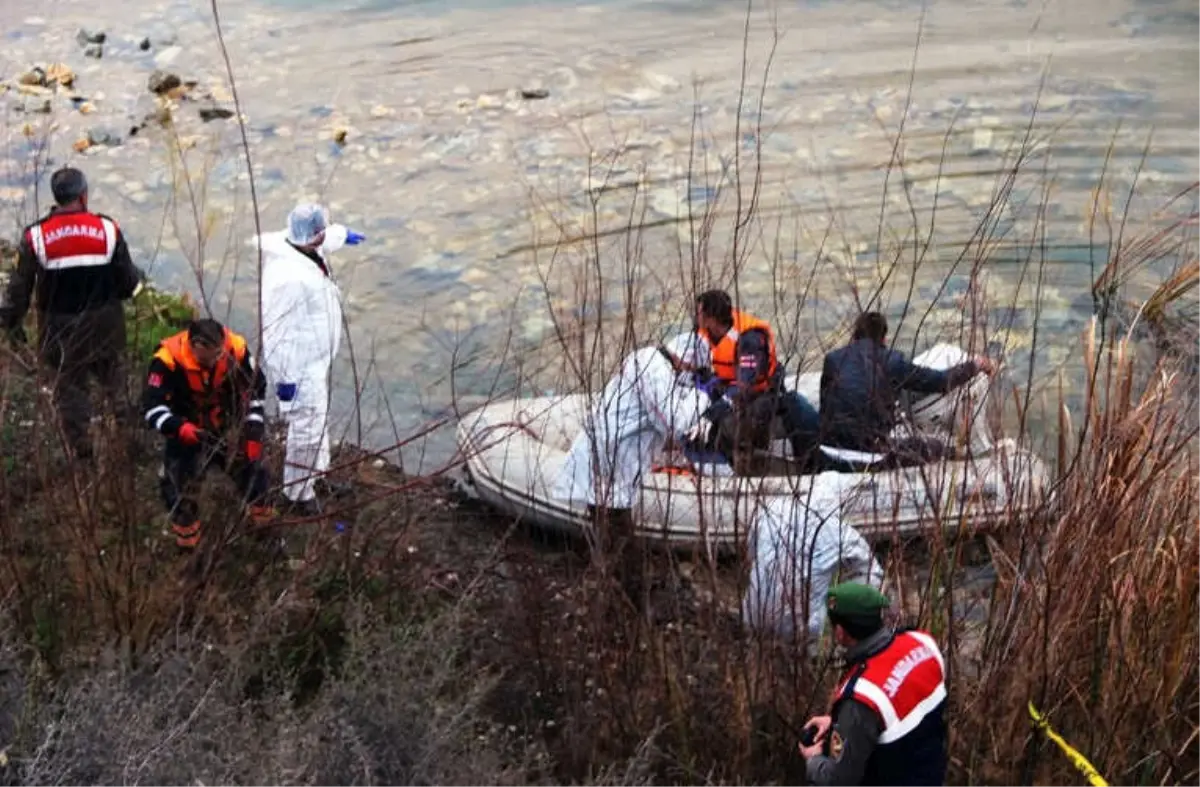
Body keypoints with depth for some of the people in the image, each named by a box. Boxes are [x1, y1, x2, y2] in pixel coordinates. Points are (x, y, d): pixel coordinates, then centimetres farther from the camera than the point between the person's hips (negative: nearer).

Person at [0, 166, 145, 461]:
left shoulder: (35, 236, -11)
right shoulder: (107, 229, -10)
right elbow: (129, 282, -3)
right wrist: (139, 277, 21)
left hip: (59, 330, 0)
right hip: (104, 326, 0)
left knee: (68, 389, 14)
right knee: (114, 381, 22)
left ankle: (80, 453, 20)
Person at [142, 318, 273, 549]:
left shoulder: (236, 349, -25)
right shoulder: (168, 359, -33)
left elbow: (256, 388, -8)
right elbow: (152, 405, -29)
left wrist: (253, 432, -12)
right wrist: (179, 428, -47)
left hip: (228, 426, 2)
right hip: (187, 429, -2)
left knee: (252, 465, 2)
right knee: (176, 479, -9)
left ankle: (262, 518, 30)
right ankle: (186, 535, 16)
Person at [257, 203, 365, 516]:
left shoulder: (306, 249, -4)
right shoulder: (289, 277, -33)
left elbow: (324, 240, 23)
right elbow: (277, 331, -29)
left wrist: (344, 234, 43)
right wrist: (285, 378, -24)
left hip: (316, 356, 11)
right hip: (299, 365, -11)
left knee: (318, 419, 25)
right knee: (306, 429, 0)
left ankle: (316, 478, 45)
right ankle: (298, 495, 18)